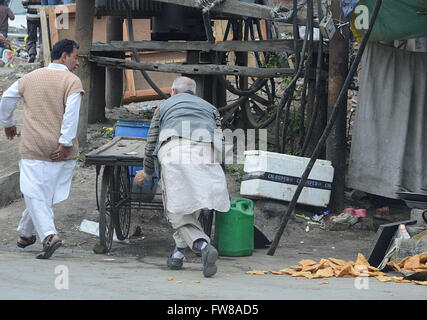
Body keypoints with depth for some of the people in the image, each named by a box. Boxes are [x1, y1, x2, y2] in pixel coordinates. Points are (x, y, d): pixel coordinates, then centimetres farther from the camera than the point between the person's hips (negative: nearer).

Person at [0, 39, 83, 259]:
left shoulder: (30, 78, 10)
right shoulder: (71, 81, -5)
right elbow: (71, 113, -17)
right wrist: (66, 143, -15)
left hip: (33, 147, 1)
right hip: (59, 150, -1)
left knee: (35, 194, 0)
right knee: (46, 194, 15)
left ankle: (48, 235, -18)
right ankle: (26, 232, 25)